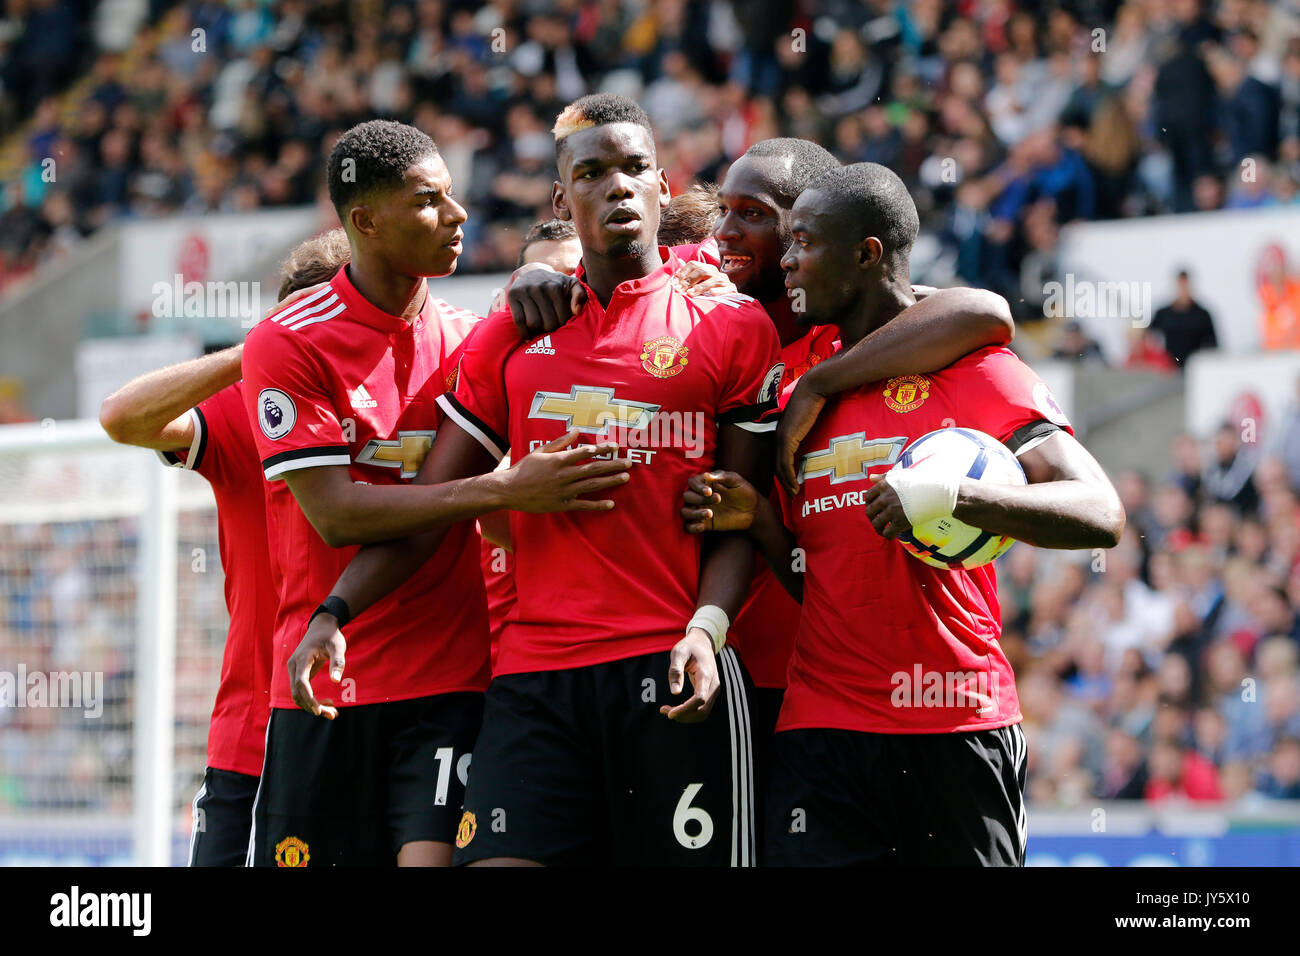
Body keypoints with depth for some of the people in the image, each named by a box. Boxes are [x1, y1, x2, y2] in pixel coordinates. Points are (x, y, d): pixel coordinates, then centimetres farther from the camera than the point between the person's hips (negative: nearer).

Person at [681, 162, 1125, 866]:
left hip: (958, 729, -4)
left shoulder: (975, 372, -2)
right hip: (821, 726, 4)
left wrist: (952, 495, -26)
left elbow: (1101, 516, -14)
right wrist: (756, 519, 3)